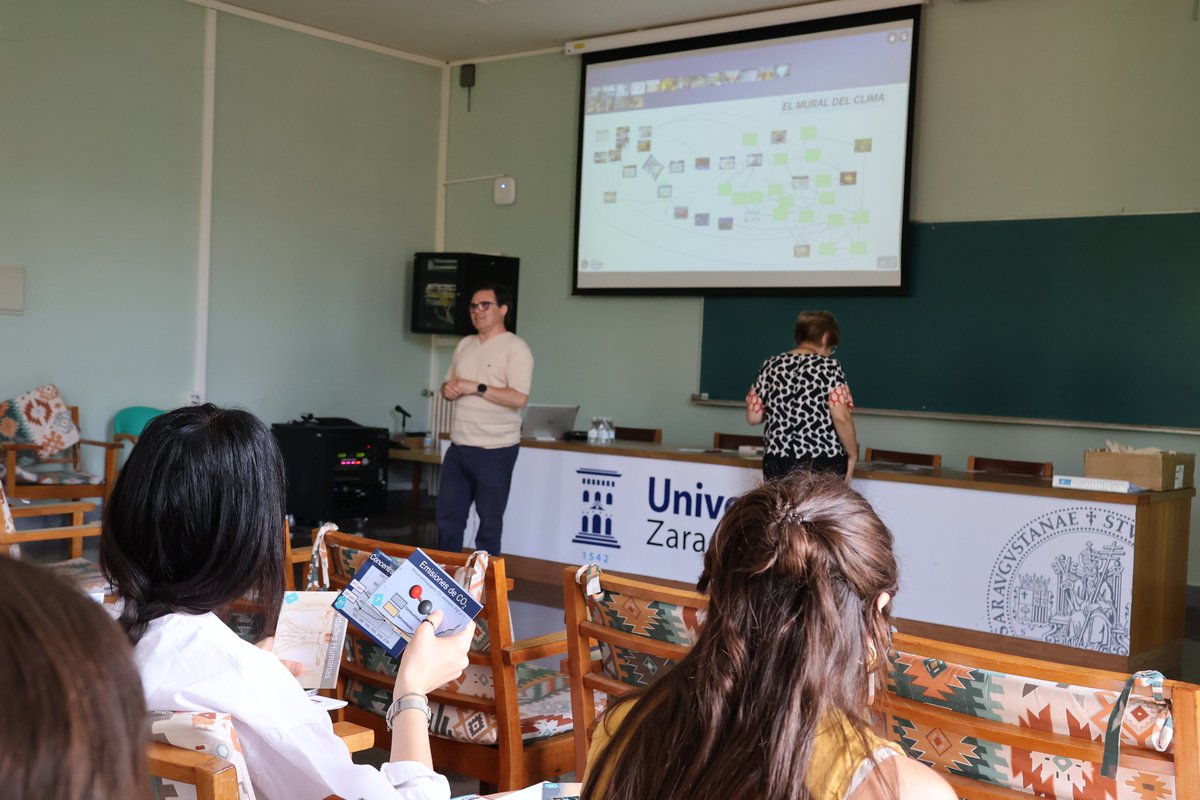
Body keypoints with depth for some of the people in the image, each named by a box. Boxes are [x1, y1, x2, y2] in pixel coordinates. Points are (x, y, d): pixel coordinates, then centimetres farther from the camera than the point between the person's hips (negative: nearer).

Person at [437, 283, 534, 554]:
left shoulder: (515, 348, -10)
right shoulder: (464, 345, 13)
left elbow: (519, 399, -19)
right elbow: (448, 385, 21)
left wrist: (477, 388, -19)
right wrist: (448, 389, -3)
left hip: (495, 450, -7)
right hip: (458, 447, 7)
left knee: (489, 522, 3)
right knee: (447, 517, 11)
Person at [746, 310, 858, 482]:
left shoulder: (770, 365, 7)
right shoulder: (828, 366, -6)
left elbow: (753, 417, 7)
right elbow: (840, 417, -14)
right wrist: (852, 455, -3)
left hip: (778, 461, 4)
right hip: (822, 463, -4)